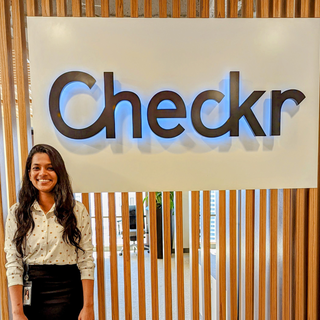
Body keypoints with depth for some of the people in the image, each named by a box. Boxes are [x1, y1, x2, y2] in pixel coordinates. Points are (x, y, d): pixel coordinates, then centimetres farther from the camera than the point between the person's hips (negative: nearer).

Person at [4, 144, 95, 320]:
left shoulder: (77, 210, -6)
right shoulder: (17, 213, -2)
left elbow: (86, 261, -7)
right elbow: (13, 264, -5)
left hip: (69, 294, -1)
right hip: (30, 295, 2)